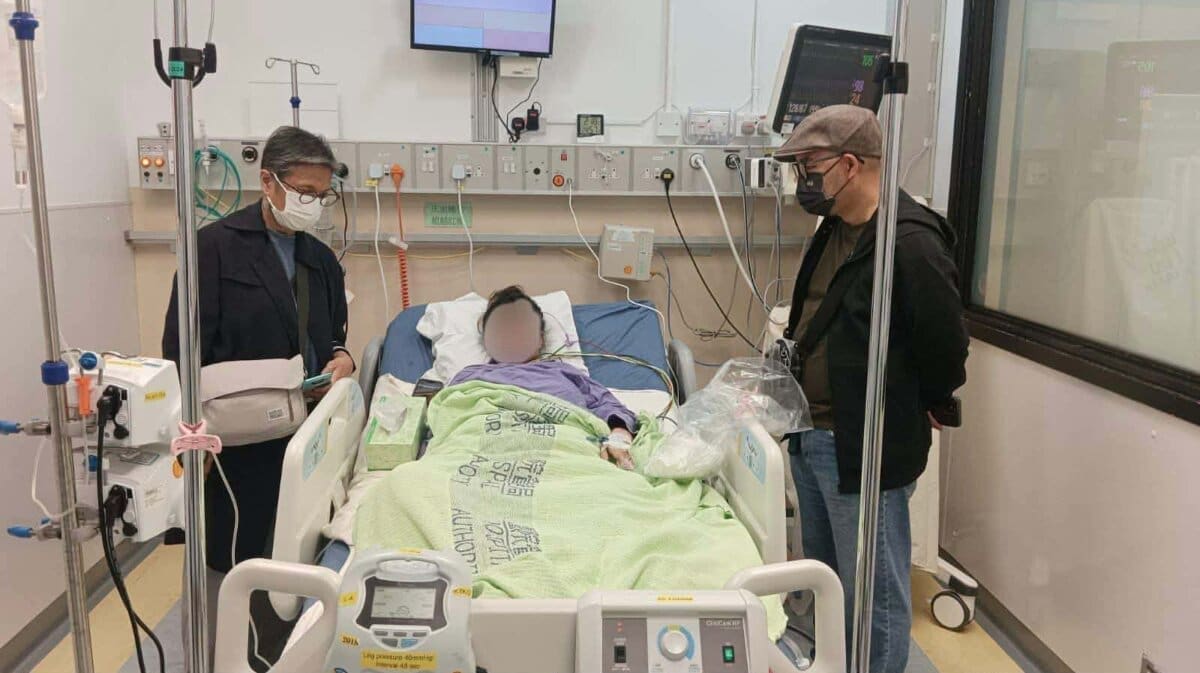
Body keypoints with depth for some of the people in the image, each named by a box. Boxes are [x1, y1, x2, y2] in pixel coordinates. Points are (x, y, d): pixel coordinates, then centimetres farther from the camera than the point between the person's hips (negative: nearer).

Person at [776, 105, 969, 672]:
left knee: (872, 596, 5)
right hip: (811, 435, 10)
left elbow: (945, 349, -16)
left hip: (866, 449, -9)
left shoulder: (911, 242, -21)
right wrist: (791, 348, 8)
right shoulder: (833, 230, 9)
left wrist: (917, 413, -3)